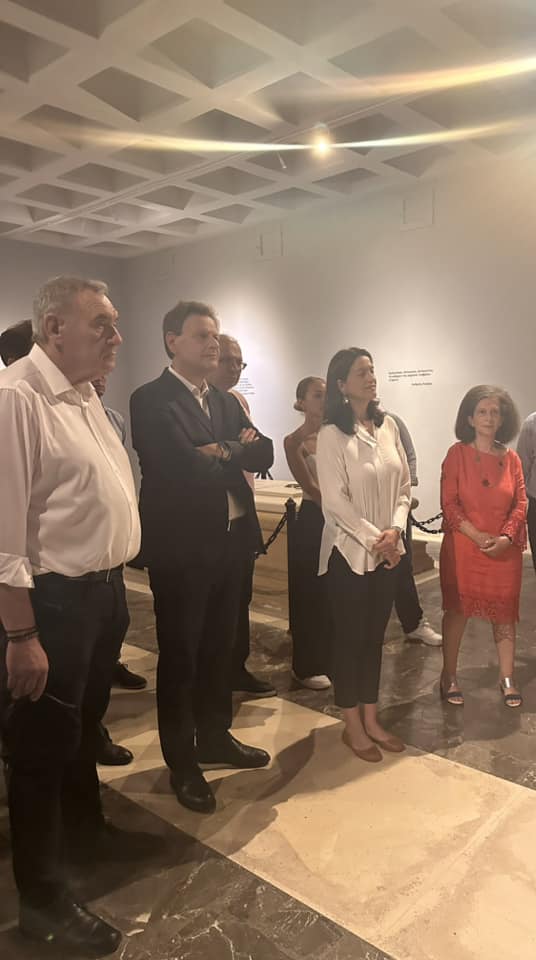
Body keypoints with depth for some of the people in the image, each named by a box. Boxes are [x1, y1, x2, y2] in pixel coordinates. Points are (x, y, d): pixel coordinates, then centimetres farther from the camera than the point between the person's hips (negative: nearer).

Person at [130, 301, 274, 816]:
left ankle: (215, 737, 37)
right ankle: (182, 762, 23)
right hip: (181, 546, -7)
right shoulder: (151, 400, -11)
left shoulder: (227, 402, 13)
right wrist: (236, 455, -7)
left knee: (219, 647, 19)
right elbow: (181, 466, -24)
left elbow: (264, 454, 2)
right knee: (180, 654, 7)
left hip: (230, 541, 7)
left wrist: (221, 452, -16)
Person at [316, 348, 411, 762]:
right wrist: (374, 538, -15)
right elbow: (335, 501, -15)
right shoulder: (331, 435, -12)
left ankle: (372, 719, 29)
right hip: (350, 551, -5)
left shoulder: (388, 426, 4)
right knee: (349, 637, 7)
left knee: (375, 636, 15)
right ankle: (353, 726, 23)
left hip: (388, 551, 6)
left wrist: (394, 530, -9)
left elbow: (404, 486, 6)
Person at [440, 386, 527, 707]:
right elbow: (449, 503, -7)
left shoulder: (511, 458, 4)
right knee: (458, 608, 6)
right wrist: (478, 536, -16)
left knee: (505, 611, 9)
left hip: (505, 549, 3)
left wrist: (506, 538, -13)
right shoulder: (457, 454, -5)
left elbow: (521, 503, 3)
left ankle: (507, 677, 22)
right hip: (464, 547, -2)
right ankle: (449, 676, 19)